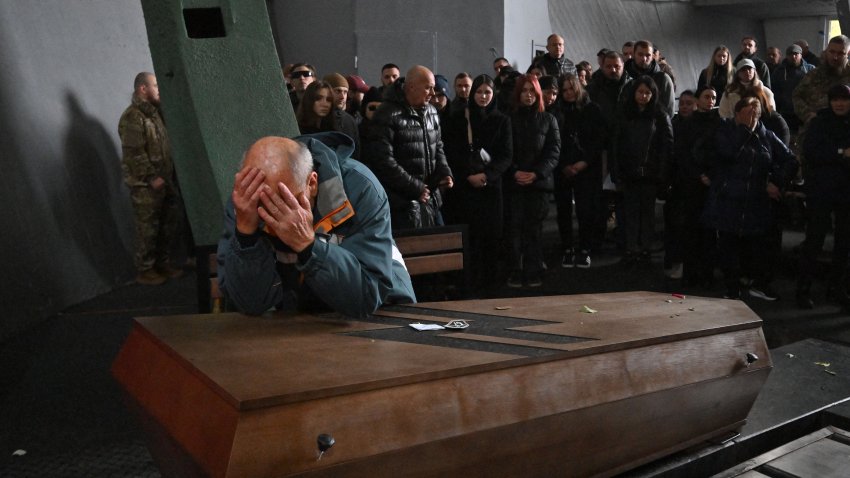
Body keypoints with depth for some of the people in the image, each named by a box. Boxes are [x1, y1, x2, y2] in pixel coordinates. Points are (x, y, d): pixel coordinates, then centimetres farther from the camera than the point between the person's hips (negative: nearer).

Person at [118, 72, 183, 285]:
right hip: (145, 184, -9)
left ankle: (162, 262, 27)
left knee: (169, 223, 14)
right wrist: (151, 178, -20)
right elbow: (134, 153, -20)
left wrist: (166, 175, 12)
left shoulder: (153, 112, 14)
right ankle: (144, 271, 10)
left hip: (163, 180, 9)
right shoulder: (132, 118, -15)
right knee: (147, 228, -1)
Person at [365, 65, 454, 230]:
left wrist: (444, 172, 3)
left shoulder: (431, 113, 12)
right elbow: (384, 161, -18)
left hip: (430, 198, 8)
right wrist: (415, 187, -16)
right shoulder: (388, 114, -12)